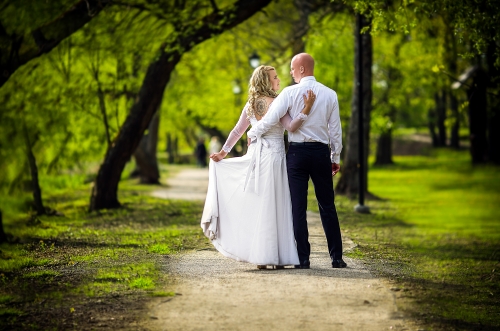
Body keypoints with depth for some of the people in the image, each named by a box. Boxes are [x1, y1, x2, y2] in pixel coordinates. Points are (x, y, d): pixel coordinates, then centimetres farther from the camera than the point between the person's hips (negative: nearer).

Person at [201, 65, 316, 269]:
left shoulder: (251, 105, 10)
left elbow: (237, 131, 16)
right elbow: (291, 127, -21)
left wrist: (223, 152, 24)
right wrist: (306, 109, -26)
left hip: (255, 156, 6)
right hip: (274, 155, -5)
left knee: (257, 206, 7)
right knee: (274, 207, -2)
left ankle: (259, 257, 9)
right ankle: (276, 257, -1)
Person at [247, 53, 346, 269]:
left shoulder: (290, 93, -6)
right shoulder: (330, 94, 4)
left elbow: (270, 120, -10)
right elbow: (335, 129, 8)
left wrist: (252, 134, 8)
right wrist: (336, 158, 16)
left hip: (297, 152, -3)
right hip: (321, 152, 3)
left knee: (298, 208, 2)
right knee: (327, 206, 9)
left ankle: (303, 259, 1)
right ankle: (336, 257, 9)